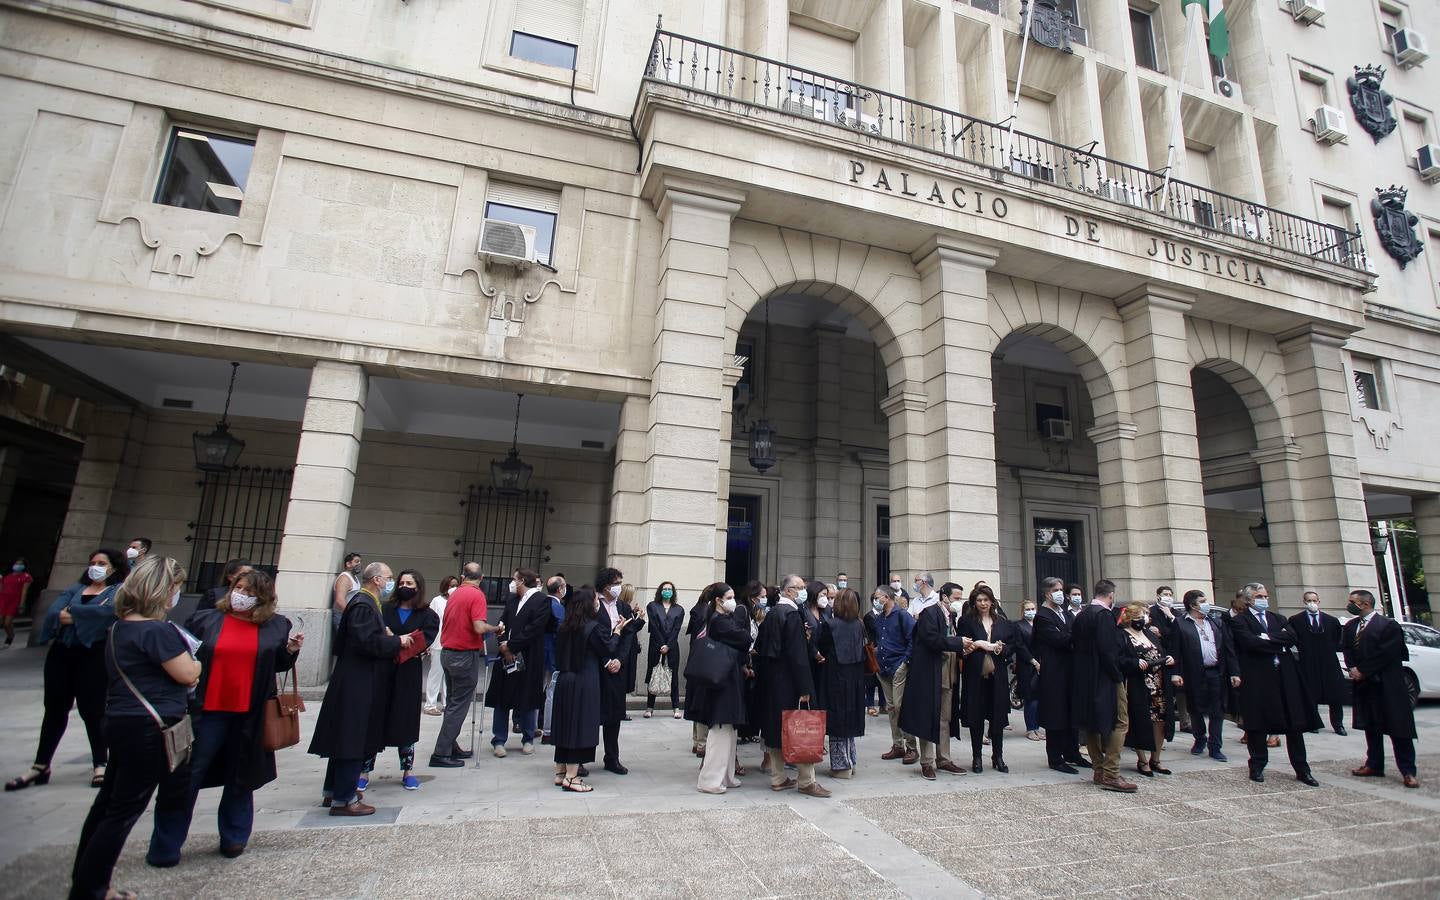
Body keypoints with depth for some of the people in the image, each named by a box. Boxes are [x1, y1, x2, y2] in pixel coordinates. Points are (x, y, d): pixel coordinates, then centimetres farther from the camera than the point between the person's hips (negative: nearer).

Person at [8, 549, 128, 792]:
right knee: (54, 709, 11)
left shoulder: (119, 590, 1)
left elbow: (108, 610, -19)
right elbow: (53, 612, 1)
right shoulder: (75, 588, 16)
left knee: (92, 710, 0)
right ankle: (40, 766, 23)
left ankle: (100, 765, 11)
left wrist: (72, 614, -10)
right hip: (61, 652, 5)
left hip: (94, 655, -5)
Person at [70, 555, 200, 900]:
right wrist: (200, 660, 2)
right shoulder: (158, 631, -22)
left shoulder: (120, 626, 8)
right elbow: (187, 674, -17)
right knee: (125, 809, 2)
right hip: (148, 729, -10)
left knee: (109, 802, 20)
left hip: (120, 722, 10)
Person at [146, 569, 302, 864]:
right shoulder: (203, 620, 1)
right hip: (206, 712, -1)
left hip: (249, 716, 1)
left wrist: (291, 650, -8)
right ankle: (165, 847, 20)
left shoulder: (277, 626, 3)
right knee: (185, 777, 4)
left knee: (241, 779, 13)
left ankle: (234, 838, 29)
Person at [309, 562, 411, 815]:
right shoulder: (363, 605, -18)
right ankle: (343, 799, 5)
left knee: (346, 738, 18)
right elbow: (367, 641, -27)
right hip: (357, 684, -11)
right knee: (353, 740, -3)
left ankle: (333, 792, 29)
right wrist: (397, 641, -16)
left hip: (357, 683, 11)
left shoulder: (364, 602, 15)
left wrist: (391, 643, 9)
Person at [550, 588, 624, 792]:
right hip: (585, 683, -7)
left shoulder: (565, 627, 5)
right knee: (581, 725, 0)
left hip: (565, 680, 7)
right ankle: (571, 777, 4)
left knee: (565, 723, 14)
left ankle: (560, 772, 22)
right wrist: (616, 631, 9)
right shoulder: (594, 627, -15)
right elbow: (608, 649, -6)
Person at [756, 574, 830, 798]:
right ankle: (806, 781, 8)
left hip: (770, 681, 9)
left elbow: (759, 647, 14)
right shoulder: (791, 614, -17)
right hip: (788, 683, -9)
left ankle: (777, 779, 20)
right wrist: (804, 688, -19)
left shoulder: (771, 614, 9)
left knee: (775, 728, 12)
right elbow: (797, 654, -20)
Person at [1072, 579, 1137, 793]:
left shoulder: (1081, 615, 11)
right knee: (1120, 723, -2)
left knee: (1091, 724, 13)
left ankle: (1099, 771, 19)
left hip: (1084, 679, 9)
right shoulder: (1104, 615, -15)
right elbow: (1108, 650, -21)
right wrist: (1119, 676, -11)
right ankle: (1110, 774, -6)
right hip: (1104, 679, -9)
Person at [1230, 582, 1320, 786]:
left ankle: (1302, 769, 15)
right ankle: (1257, 767, 14)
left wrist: (1268, 638, -10)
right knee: (1257, 725, 3)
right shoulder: (1239, 621, -1)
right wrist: (1279, 644, -6)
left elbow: (1291, 637, 0)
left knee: (1295, 724, 5)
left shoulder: (1278, 619, 17)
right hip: (1257, 679, -4)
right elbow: (1251, 643, -15)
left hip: (1285, 677, 4)